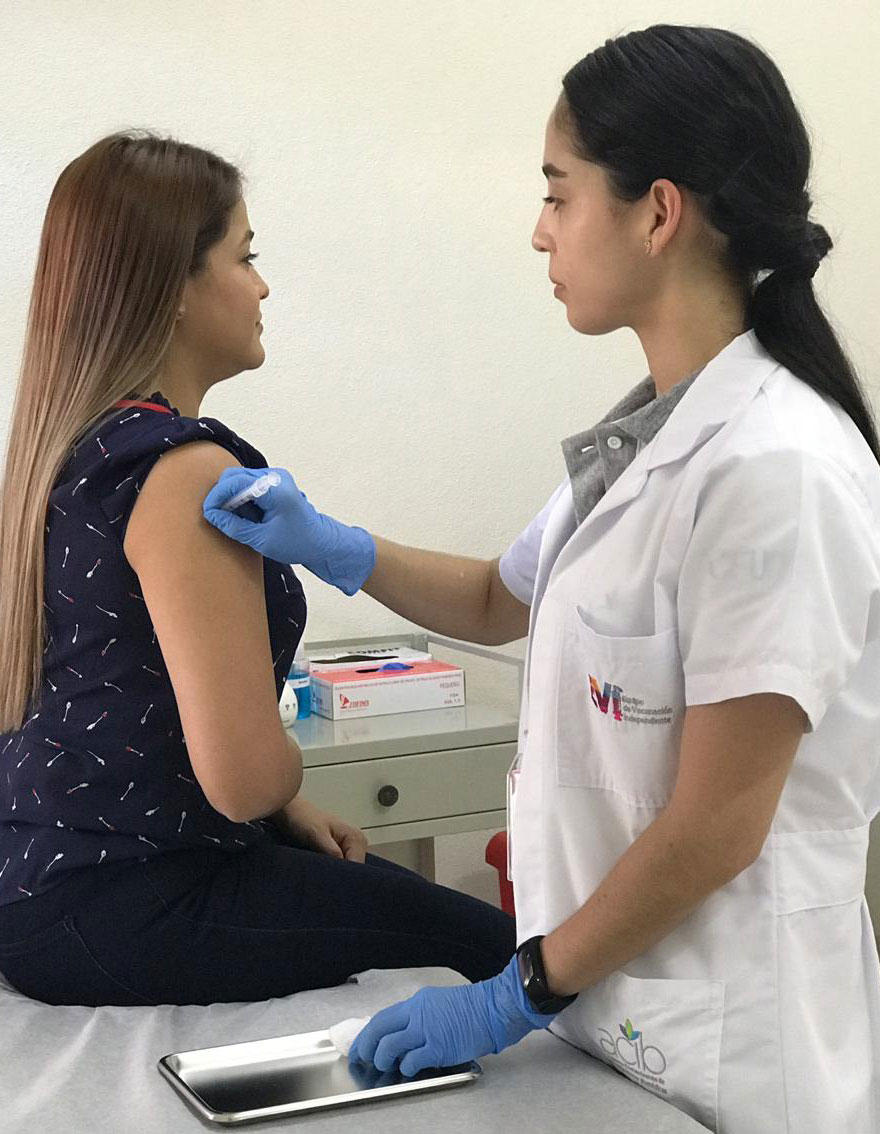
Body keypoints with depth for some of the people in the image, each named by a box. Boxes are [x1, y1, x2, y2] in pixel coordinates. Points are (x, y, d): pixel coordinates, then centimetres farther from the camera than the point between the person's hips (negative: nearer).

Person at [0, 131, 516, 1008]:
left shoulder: (71, 445, 8)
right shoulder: (185, 469, -22)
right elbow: (245, 777, -26)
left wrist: (287, 812, 11)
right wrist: (289, 777, -3)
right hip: (121, 914, -10)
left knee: (409, 887, 22)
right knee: (501, 948, 0)